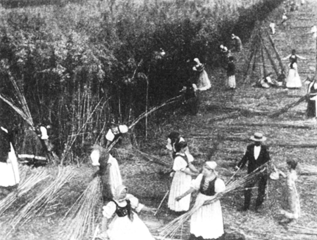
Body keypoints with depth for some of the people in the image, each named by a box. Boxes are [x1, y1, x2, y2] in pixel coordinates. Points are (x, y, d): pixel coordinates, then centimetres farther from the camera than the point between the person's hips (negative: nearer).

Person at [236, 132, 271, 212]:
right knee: (247, 188, -4)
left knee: (261, 190, 6)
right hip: (251, 172, 1)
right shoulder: (250, 147, -1)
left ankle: (258, 206, 22)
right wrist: (239, 166, -1)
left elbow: (267, 160, -5)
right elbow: (245, 158, 5)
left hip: (262, 172, -1)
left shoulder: (265, 148, -5)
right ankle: (246, 206, 10)